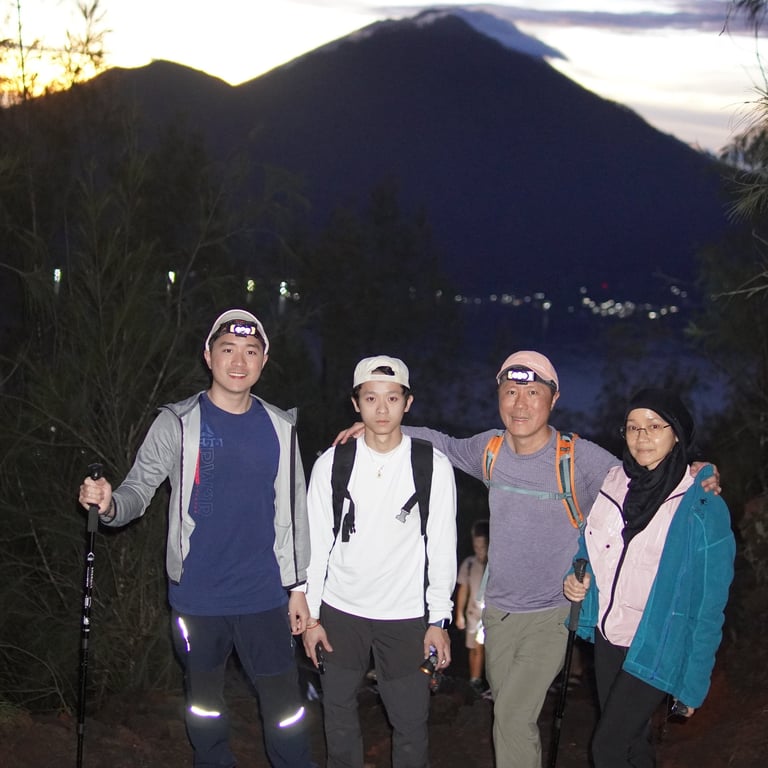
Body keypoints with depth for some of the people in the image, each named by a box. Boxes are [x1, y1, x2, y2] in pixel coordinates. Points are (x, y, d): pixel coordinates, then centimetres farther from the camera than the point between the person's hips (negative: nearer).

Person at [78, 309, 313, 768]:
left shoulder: (279, 428, 4)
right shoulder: (178, 424, -4)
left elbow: (294, 510, 10)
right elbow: (140, 488, -9)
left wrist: (298, 585, 9)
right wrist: (110, 503, -31)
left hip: (264, 596, 1)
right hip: (197, 596, -1)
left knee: (284, 705, 2)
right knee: (205, 701, 13)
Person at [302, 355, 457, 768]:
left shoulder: (434, 467, -7)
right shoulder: (331, 464, -4)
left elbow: (442, 547, -3)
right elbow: (317, 543, 1)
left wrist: (438, 620, -4)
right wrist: (311, 615, 2)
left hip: (405, 616, -1)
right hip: (340, 611, 2)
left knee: (410, 723, 2)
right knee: (338, 713, 14)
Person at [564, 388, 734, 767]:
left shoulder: (703, 507, -14)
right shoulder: (609, 484, 1)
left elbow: (709, 604, -11)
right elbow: (588, 548, 18)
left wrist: (693, 683, -12)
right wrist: (576, 577, -4)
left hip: (654, 650, -5)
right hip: (607, 636, 5)